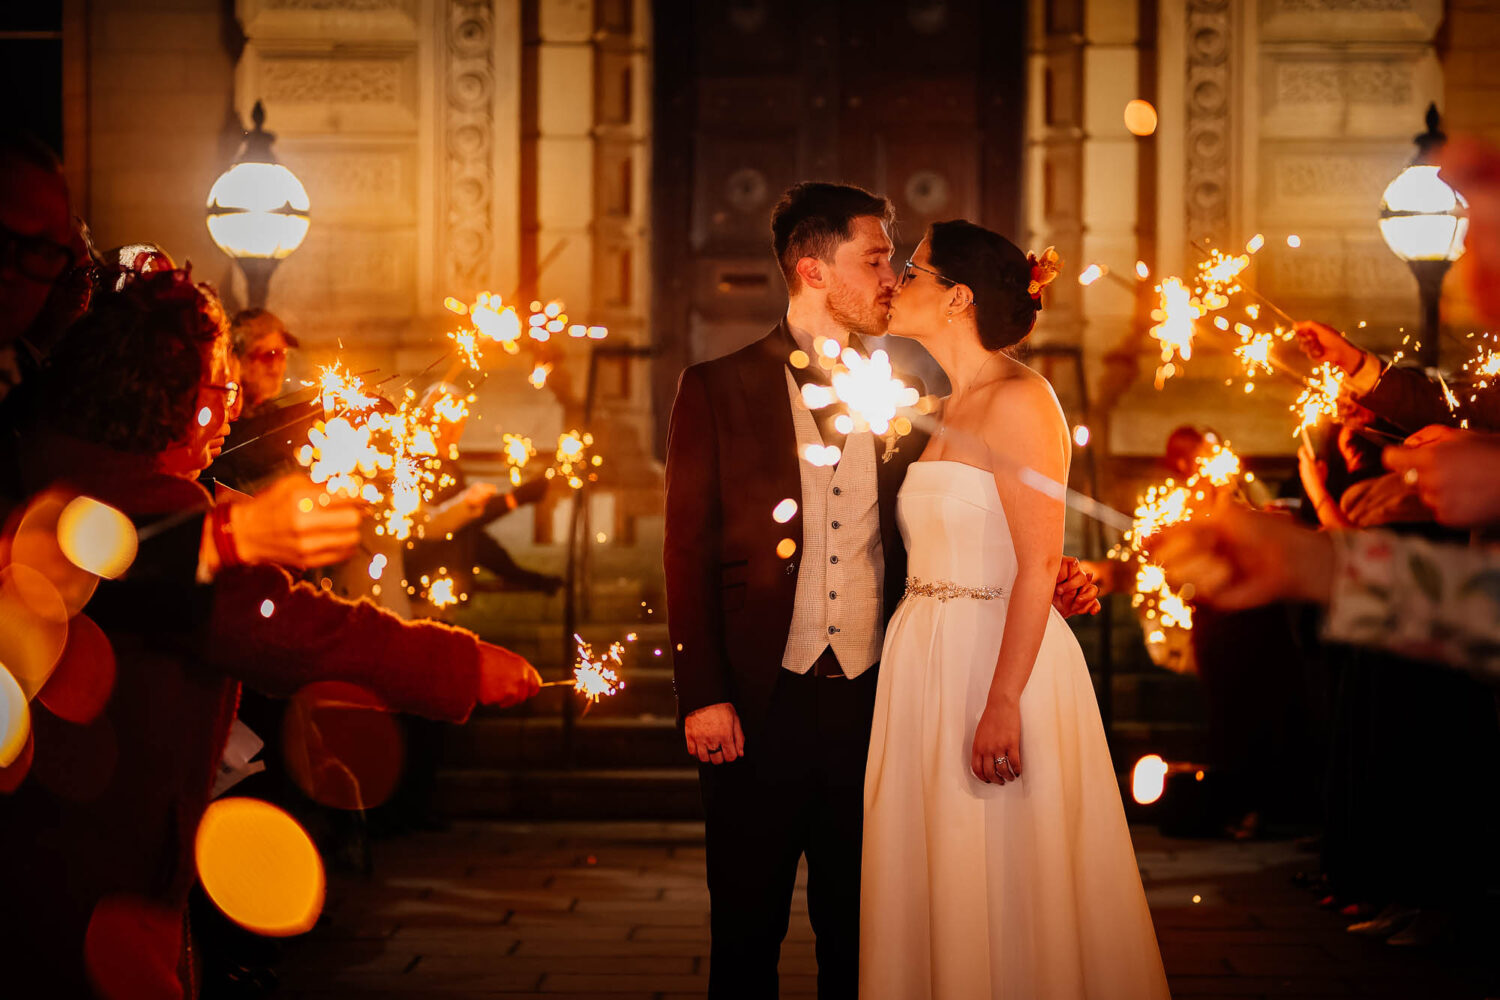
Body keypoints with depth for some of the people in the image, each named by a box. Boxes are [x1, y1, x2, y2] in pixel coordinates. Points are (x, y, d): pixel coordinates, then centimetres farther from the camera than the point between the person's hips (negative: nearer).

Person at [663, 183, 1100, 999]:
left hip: (871, 698, 3)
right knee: (747, 934, 5)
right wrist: (702, 697, -9)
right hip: (760, 707, -3)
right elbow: (689, 552, -2)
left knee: (856, 930, 9)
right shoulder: (719, 389, 0)